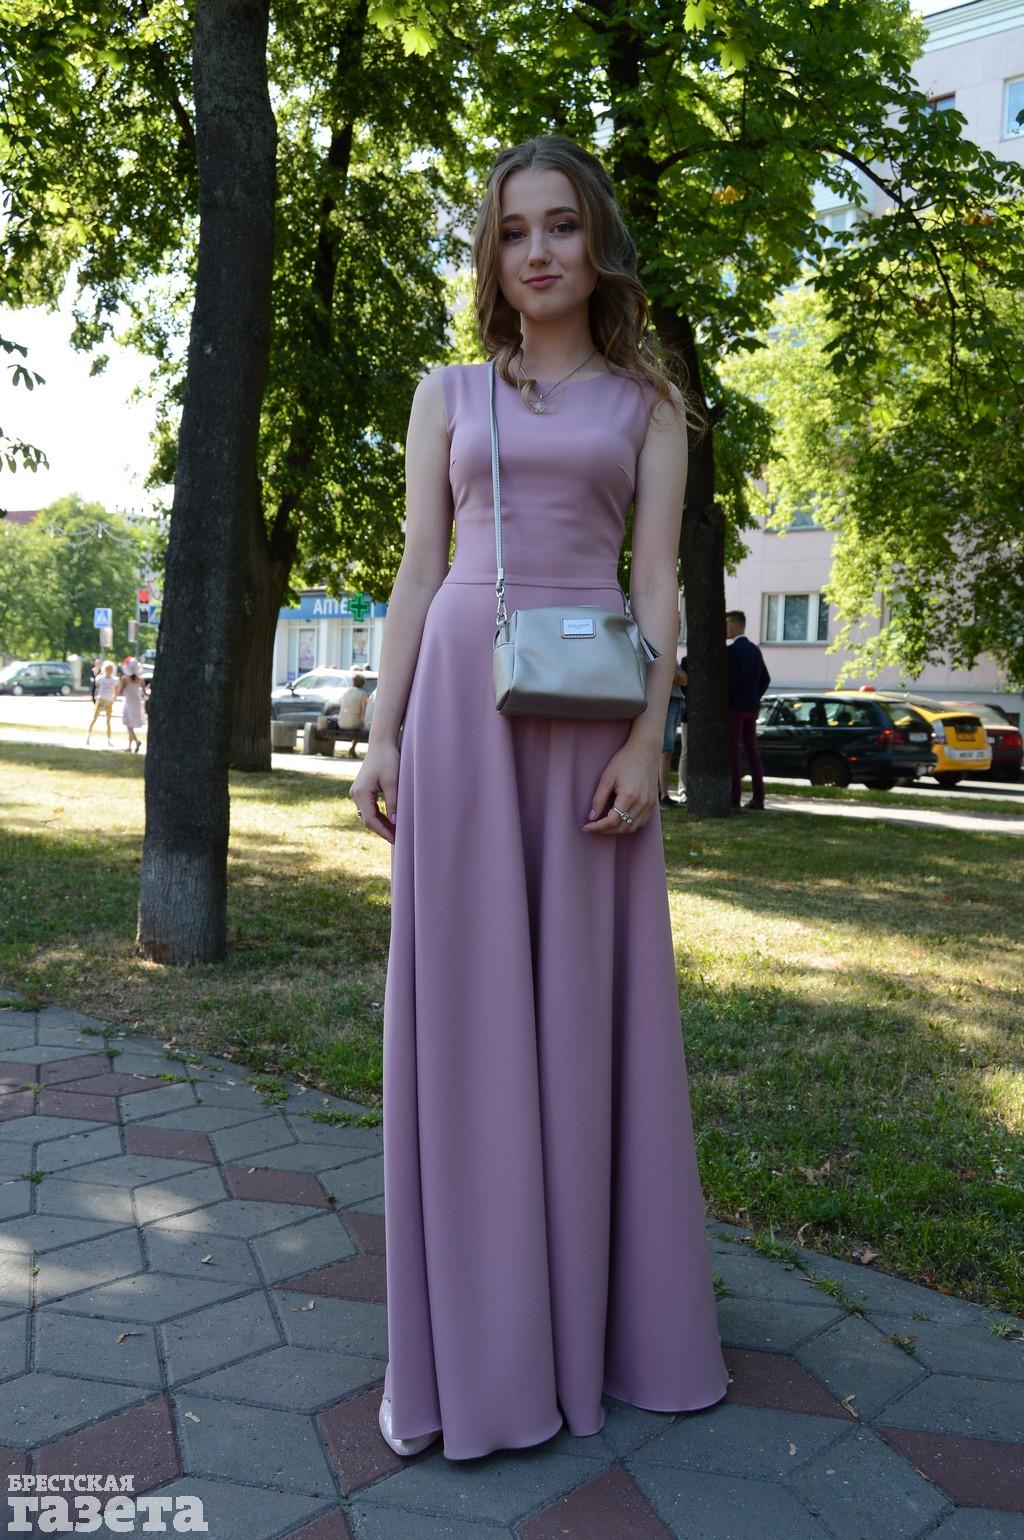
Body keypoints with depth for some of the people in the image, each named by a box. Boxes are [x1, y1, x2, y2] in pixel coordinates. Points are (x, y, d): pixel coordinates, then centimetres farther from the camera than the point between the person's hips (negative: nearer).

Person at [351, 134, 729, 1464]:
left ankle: (601, 1312, 20)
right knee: (464, 1004, 1)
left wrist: (649, 739, -11)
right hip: (463, 694, 1)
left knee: (592, 1001, 3)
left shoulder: (646, 401, 12)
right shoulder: (448, 393, 14)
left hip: (593, 706, 0)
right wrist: (383, 734, -3)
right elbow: (418, 568, 7)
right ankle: (474, 1337, 13)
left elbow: (658, 581, 2)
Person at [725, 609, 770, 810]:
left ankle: (734, 797, -8)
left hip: (734, 705, -8)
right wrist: (754, 698, 17)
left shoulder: (732, 650, -12)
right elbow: (765, 679, 16)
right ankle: (758, 798, 7)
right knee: (752, 750, 8)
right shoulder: (754, 649, 13)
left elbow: (730, 680, -19)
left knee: (732, 751, -6)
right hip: (751, 707, 8)